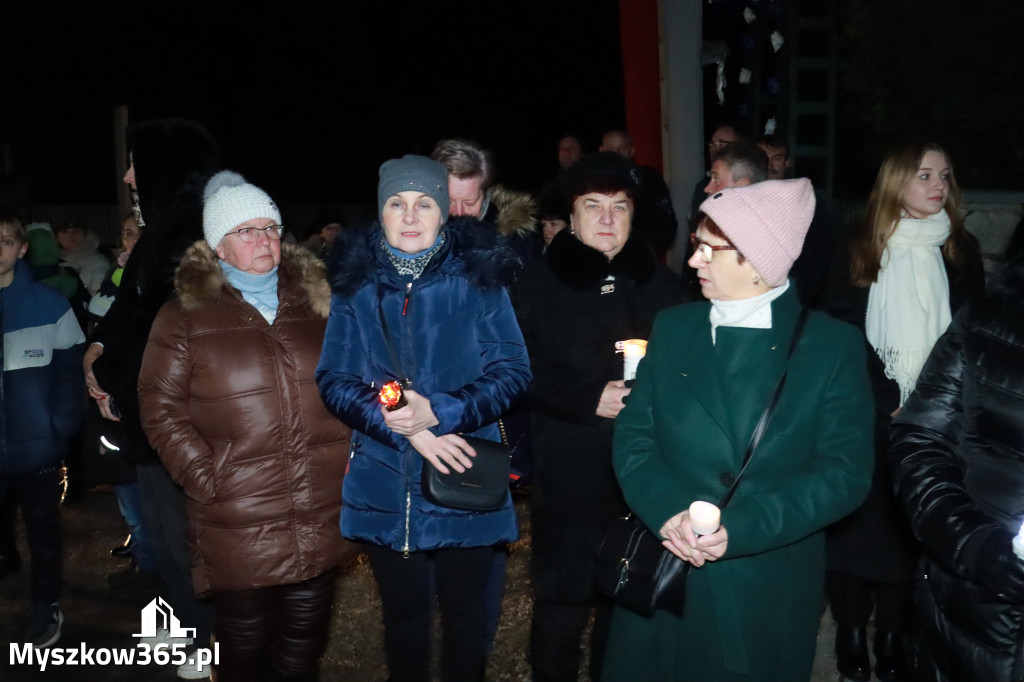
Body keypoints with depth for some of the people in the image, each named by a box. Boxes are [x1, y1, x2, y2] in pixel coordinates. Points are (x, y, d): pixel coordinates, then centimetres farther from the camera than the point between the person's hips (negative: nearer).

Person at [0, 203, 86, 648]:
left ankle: (45, 609, 33)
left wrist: (61, 427, -11)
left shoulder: (48, 303, -3)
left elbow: (71, 369, -3)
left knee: (43, 532, 15)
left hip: (37, 448, -1)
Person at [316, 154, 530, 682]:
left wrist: (437, 412, -22)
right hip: (384, 485, 2)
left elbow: (513, 371, -8)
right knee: (404, 614, 17)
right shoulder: (356, 283, 2)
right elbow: (333, 380, -2)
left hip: (464, 482, -1)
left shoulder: (477, 277, -4)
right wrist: (399, 425, -18)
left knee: (464, 613, 13)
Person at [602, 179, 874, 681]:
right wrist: (667, 511, -17)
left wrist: (740, 527, -21)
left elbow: (846, 472, -10)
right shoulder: (673, 327, 6)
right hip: (662, 578, 3)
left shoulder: (833, 346, -5)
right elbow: (633, 435, 2)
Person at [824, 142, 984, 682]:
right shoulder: (859, 250, 0)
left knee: (911, 525, 4)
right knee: (858, 517, 1)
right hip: (866, 416, -2)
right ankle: (851, 629, 14)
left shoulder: (961, 249, 7)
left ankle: (892, 635, 15)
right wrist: (891, 399, -11)